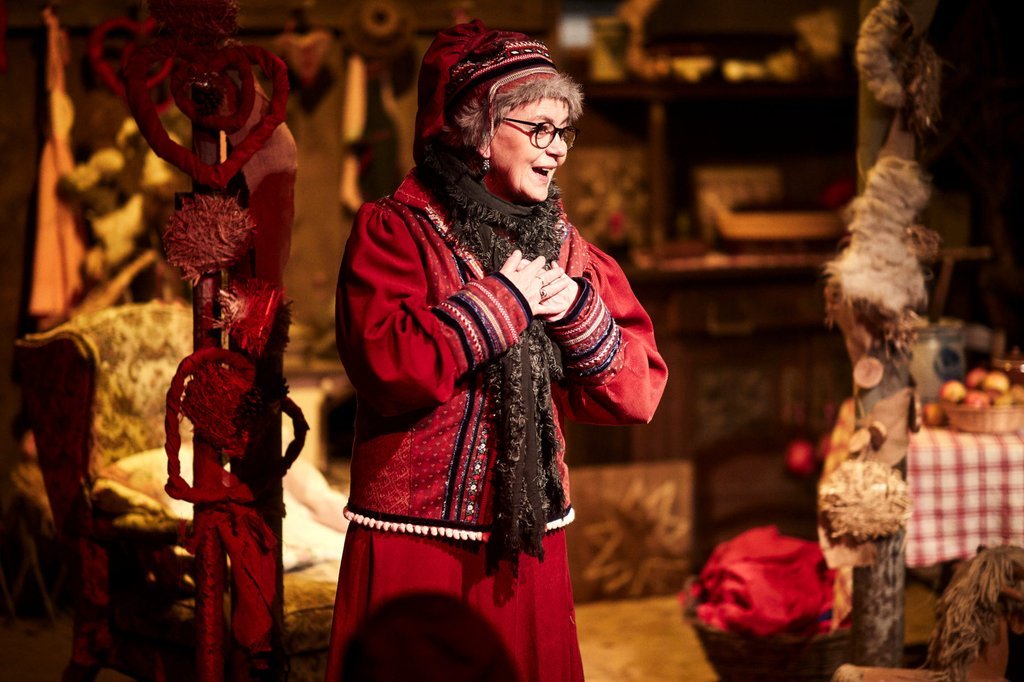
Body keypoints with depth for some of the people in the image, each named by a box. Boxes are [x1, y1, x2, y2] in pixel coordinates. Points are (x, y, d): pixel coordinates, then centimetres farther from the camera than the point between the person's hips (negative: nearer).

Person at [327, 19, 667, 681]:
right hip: (416, 545, -5)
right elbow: (388, 368, -23)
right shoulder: (394, 230, -6)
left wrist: (578, 313, -9)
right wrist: (501, 300, -15)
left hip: (529, 543, 5)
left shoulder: (562, 245, 11)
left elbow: (640, 392, 7)